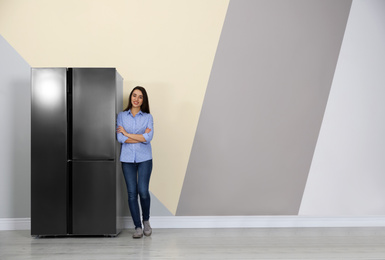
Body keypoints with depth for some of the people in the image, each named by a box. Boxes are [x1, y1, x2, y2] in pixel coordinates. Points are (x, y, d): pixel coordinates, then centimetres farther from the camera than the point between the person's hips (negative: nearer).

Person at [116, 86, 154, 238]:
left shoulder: (148, 117, 5)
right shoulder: (121, 116, 7)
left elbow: (148, 137, -10)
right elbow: (120, 138, -6)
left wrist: (127, 133, -9)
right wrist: (141, 137, -10)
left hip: (144, 158, -1)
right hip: (127, 159, 1)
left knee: (143, 191, -7)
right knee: (132, 193, 1)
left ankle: (146, 221, 20)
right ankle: (137, 227, 13)